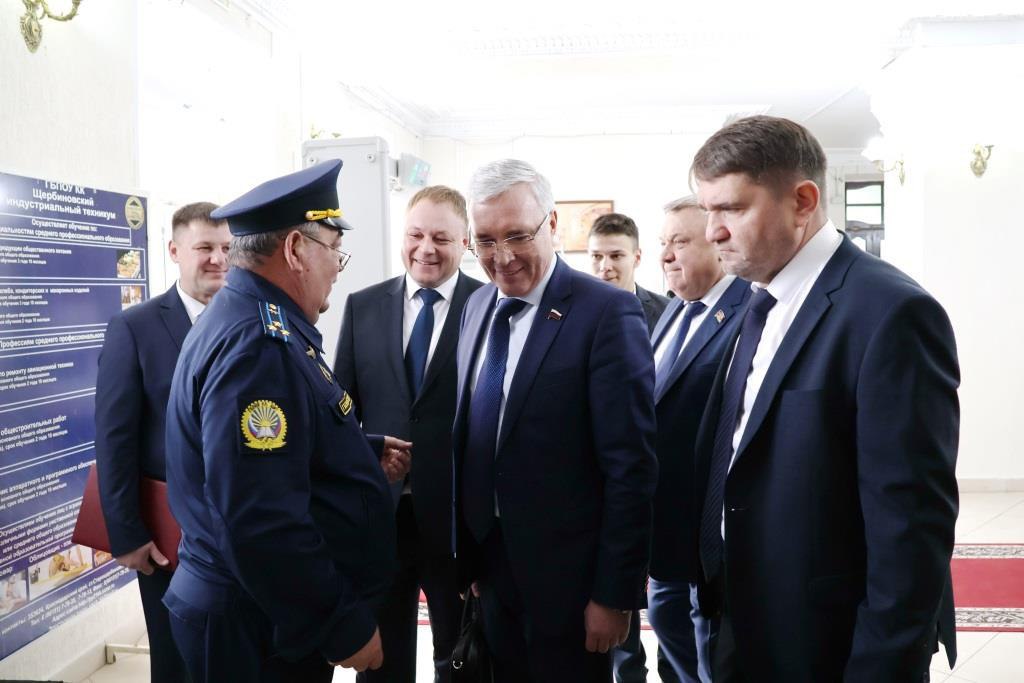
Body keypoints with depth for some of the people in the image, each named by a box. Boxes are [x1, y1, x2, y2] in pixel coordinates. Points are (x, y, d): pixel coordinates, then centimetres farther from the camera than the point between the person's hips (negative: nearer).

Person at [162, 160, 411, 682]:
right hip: (260, 627, -9)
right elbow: (260, 524, -31)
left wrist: (365, 454, 11)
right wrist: (345, 627, -21)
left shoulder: (253, 321, 7)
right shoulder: (258, 343, -26)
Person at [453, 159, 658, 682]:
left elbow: (631, 468, -17)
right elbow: (470, 435, 9)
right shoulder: (477, 306, 4)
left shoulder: (607, 313, -17)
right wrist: (469, 553, 11)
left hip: (568, 578, -6)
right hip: (491, 567, 6)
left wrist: (616, 593, -14)